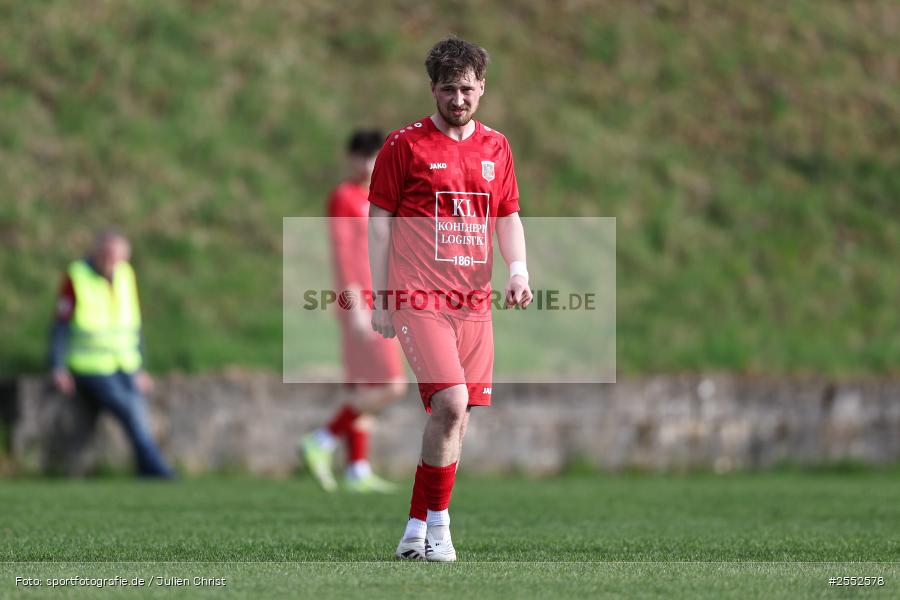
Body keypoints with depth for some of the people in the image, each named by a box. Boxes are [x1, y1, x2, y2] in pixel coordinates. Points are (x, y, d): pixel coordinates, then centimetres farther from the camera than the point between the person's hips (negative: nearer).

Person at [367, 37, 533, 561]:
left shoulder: (496, 147, 13)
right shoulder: (405, 145, -1)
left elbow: (508, 217, 19)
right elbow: (380, 220, 1)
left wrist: (519, 270, 1)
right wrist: (381, 299, -3)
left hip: (474, 301, 5)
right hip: (419, 298, -5)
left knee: (457, 418, 5)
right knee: (451, 402, -19)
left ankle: (418, 530, 16)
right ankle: (437, 523, -7)